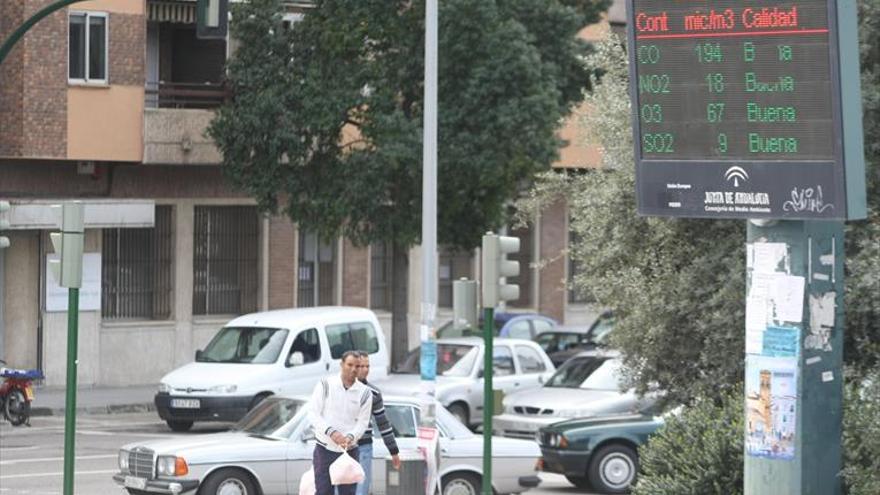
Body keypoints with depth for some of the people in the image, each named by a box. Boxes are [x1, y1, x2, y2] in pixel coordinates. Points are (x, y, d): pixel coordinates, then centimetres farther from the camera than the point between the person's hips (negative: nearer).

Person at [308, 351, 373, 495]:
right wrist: (331, 432, -21)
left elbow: (363, 422, 0)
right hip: (324, 449, -1)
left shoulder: (364, 393, 3)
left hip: (349, 450, 2)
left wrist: (351, 436, -22)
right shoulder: (325, 385, -2)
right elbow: (313, 414, -6)